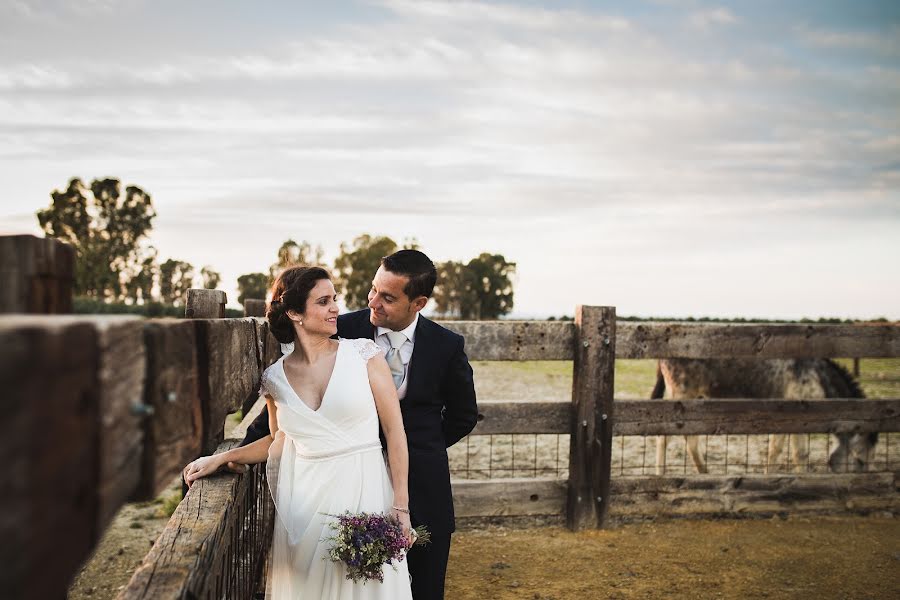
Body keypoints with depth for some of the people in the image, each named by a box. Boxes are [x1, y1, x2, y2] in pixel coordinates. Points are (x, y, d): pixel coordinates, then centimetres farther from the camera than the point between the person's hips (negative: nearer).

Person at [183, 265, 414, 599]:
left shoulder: (363, 353, -4)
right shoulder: (276, 378, 3)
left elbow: (394, 428, -3)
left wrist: (400, 506, -8)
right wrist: (220, 458, 9)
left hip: (364, 495, -2)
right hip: (304, 501, 2)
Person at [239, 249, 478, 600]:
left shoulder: (447, 346, -5)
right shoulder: (343, 331, -7)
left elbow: (463, 415, 11)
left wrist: (416, 450, 8)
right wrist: (248, 447, -8)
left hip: (422, 493, 1)